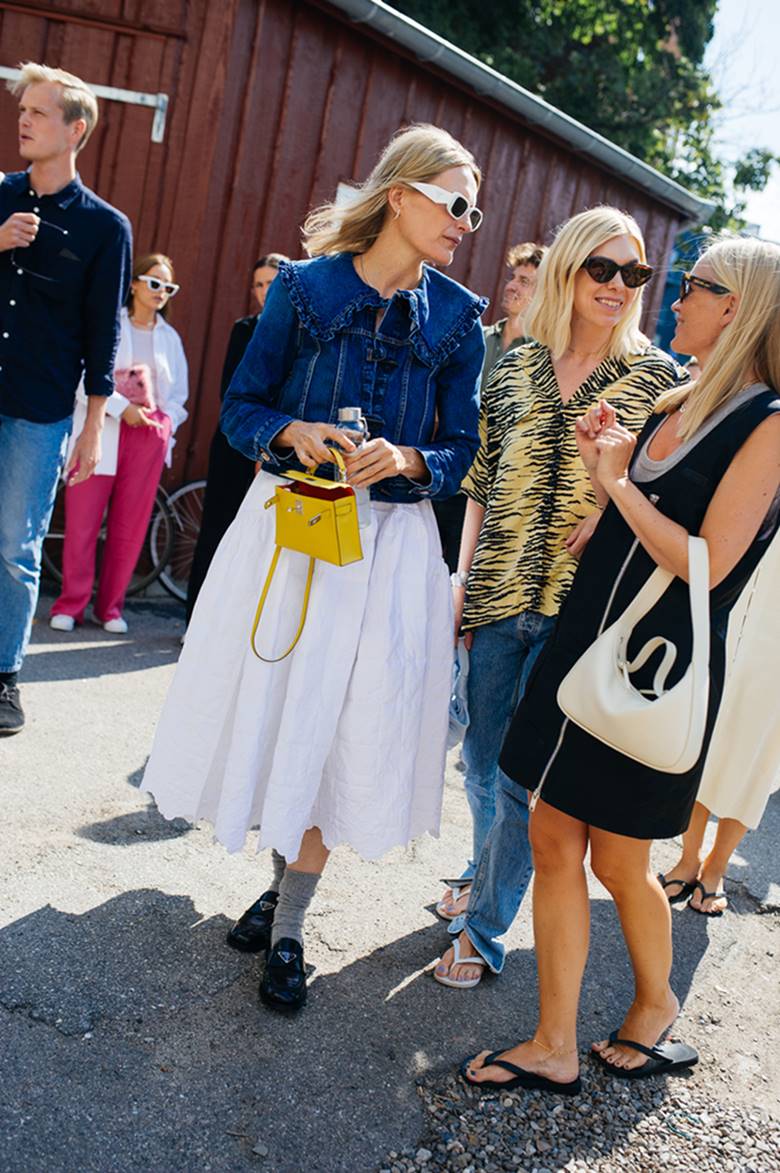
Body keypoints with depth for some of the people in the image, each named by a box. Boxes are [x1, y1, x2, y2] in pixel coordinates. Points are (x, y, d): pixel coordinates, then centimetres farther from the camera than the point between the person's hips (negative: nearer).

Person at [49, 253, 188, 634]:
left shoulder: (170, 338, 18)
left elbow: (179, 394, 21)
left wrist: (164, 424, 3)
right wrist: (122, 408, -17)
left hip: (149, 437, 4)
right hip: (102, 431, -3)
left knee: (130, 527, 2)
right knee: (82, 520, -5)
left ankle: (110, 607, 12)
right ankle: (70, 604, 5)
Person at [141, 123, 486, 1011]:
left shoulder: (458, 317, 2)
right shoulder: (304, 286, -1)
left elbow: (463, 451, 2)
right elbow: (240, 408, 1)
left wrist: (408, 459, -18)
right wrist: (293, 434, -19)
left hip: (390, 544, 0)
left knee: (345, 728, 3)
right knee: (269, 703, 7)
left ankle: (289, 928, 19)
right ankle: (285, 877, 33)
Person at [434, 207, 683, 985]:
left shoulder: (657, 375, 0)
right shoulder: (515, 369, 7)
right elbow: (481, 482, 10)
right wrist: (463, 577, 5)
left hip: (577, 601, -3)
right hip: (498, 595, 3)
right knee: (481, 758, 15)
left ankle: (484, 927, 19)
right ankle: (487, 871, 42)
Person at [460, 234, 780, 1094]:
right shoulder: (671, 407, 11)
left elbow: (707, 564, -20)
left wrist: (619, 484, -14)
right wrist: (595, 464, -2)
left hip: (658, 667, -7)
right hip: (585, 639, 7)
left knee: (618, 858, 9)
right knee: (554, 840, 8)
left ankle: (655, 1006, 39)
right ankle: (554, 1049, 22)